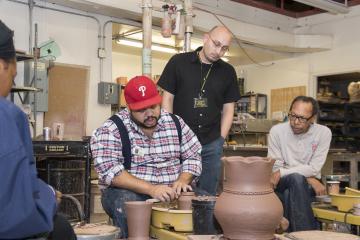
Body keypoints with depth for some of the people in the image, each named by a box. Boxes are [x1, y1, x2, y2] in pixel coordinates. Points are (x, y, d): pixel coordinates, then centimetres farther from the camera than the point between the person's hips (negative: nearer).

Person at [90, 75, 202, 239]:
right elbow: (109, 171, -18)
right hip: (130, 192, -3)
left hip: (172, 193, 3)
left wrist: (182, 180, -13)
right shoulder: (111, 130, -8)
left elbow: (193, 157, 8)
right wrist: (151, 189, -26)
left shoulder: (175, 123, 5)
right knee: (127, 204, -35)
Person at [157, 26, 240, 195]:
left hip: (211, 144, 2)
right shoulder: (178, 62, 0)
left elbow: (228, 108, 11)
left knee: (208, 195, 8)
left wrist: (221, 139, 2)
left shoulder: (227, 72, 8)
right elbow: (167, 98, 1)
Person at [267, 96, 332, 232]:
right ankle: (307, 235, -26)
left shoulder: (323, 133, -8)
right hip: (282, 184, 0)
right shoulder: (277, 131, -9)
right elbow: (276, 168, -10)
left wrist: (281, 173, -21)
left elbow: (314, 169, -13)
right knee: (297, 178, -32)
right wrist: (309, 178, -18)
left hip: (308, 186, 1)